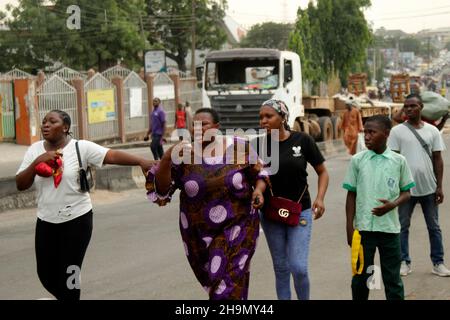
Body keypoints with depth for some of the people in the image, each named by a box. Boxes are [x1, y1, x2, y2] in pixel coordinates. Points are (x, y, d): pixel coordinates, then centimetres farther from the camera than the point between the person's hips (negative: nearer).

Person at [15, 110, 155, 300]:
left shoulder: (81, 147, -11)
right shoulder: (35, 150, 1)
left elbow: (112, 156, -21)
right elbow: (20, 185, -3)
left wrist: (142, 162, -34)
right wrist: (38, 161, -17)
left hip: (77, 220, -4)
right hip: (46, 221, 5)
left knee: (69, 274, 1)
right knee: (46, 274, 13)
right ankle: (68, 297, 41)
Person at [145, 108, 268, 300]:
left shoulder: (239, 147, -7)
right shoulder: (184, 155, -6)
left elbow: (259, 174, 8)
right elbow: (161, 188, -11)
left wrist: (259, 190, -13)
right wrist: (167, 159, -24)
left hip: (236, 227, -2)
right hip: (200, 232, 2)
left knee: (228, 285, -8)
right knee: (213, 282, 19)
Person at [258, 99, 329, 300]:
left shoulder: (302, 140, -8)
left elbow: (322, 172, 2)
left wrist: (320, 198, -13)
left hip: (300, 212, -2)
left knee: (299, 267, -10)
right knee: (281, 268, 10)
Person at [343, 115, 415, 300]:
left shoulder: (399, 161, -1)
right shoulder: (357, 160, -1)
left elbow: (406, 192, 6)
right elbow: (351, 195, 4)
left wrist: (393, 204, -15)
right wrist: (350, 228, 0)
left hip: (390, 228, 0)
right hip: (363, 228, 0)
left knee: (392, 278, 7)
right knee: (361, 276, 9)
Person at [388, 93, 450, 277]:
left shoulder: (432, 131, 4)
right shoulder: (398, 131, -1)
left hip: (428, 187, 1)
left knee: (434, 227, 8)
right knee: (403, 226, 5)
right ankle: (404, 262, 15)